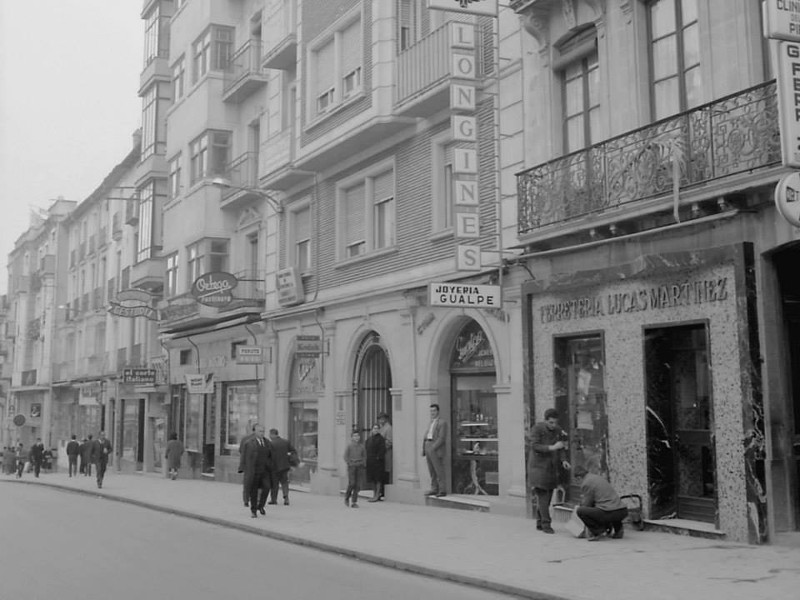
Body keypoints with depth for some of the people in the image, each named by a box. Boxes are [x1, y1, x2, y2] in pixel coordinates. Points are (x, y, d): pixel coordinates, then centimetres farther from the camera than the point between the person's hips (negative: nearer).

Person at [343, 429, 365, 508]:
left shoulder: (362, 446, 7)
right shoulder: (349, 446, 0)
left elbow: (364, 456, 13)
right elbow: (346, 456, 0)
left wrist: (363, 465, 1)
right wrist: (350, 464, -8)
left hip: (359, 466, 3)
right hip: (351, 466, -3)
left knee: (357, 484, 0)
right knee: (351, 483, -10)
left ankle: (354, 502, 5)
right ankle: (347, 497, 15)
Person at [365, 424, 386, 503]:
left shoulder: (381, 438, -8)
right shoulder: (369, 438, 13)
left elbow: (382, 450, -13)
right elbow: (366, 448, 16)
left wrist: (378, 457, -16)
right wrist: (367, 458, 5)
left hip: (378, 461, -7)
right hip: (370, 462, 7)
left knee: (378, 479, -3)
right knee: (372, 479, 11)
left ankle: (377, 495, 0)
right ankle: (374, 494, 19)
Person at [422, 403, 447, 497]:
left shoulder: (442, 422, -5)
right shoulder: (431, 423, 22)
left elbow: (442, 438, -12)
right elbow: (426, 436, 19)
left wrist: (433, 448, -18)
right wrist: (424, 448, 9)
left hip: (436, 449, -8)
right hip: (428, 447, 8)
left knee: (439, 470, -8)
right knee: (432, 471, 7)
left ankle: (442, 490, -7)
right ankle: (434, 489, 10)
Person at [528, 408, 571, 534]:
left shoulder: (558, 430, 1)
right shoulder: (537, 428, -13)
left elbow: (561, 449, 3)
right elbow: (534, 446, -21)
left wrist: (564, 461, -16)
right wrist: (552, 448, -30)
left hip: (551, 467, 5)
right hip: (538, 466, -5)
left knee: (547, 496, 6)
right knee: (542, 495, -12)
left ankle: (539, 523, 16)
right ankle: (546, 524, -10)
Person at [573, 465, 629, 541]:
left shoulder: (586, 484, -1)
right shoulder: (597, 477, 25)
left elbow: (586, 504, 5)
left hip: (609, 512, -8)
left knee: (580, 510, -6)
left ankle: (597, 531, -3)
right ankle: (618, 530, 21)